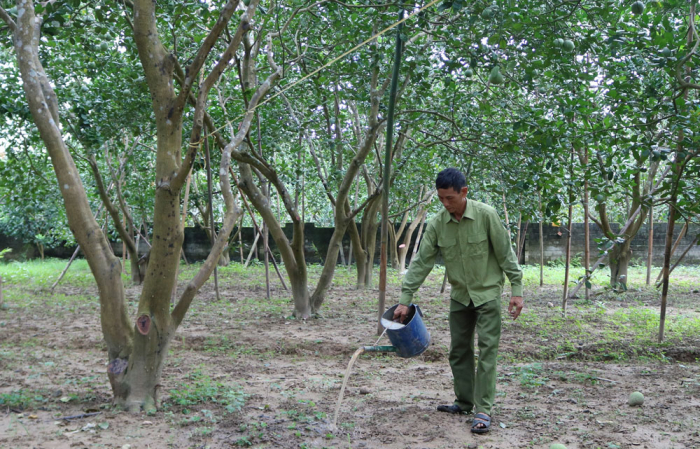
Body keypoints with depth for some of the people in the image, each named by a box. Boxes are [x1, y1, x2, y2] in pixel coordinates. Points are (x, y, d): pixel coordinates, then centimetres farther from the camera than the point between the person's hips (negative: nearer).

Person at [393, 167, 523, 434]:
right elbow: (421, 262, -6)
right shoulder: (437, 224, -8)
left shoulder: (486, 215, -17)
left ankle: (483, 410, -5)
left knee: (487, 350, -8)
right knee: (459, 351, 10)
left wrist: (517, 289, -12)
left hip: (487, 292, -4)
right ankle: (464, 402, 23)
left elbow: (505, 253, -11)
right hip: (459, 295, 5)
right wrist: (405, 299, -9)